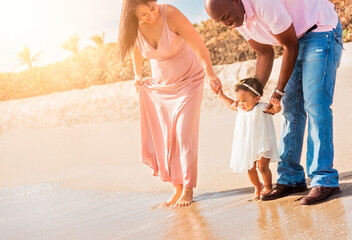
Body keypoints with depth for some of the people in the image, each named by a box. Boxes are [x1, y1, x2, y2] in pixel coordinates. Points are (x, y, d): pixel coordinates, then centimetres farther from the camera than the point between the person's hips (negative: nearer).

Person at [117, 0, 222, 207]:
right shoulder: (135, 27, -13)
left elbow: (199, 46, -34)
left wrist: (209, 74, -48)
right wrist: (138, 75, 18)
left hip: (188, 80, -4)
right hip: (160, 85, 5)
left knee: (184, 134, -10)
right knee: (166, 138, 2)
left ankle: (188, 189, -2)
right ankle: (178, 188, 10)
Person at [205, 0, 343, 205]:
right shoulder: (239, 18, -2)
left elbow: (290, 45, -21)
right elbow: (265, 54, 8)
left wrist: (279, 91, -14)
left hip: (322, 31, -9)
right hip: (298, 40, 9)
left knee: (314, 105, -17)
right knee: (291, 107, 2)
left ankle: (325, 181, -16)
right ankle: (291, 179, 5)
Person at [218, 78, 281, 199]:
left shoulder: (262, 108, -18)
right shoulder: (240, 109, 0)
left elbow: (275, 110, -33)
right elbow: (231, 104, 22)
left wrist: (276, 106, -54)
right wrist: (222, 96, 23)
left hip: (262, 145, -5)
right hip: (247, 146, 5)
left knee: (263, 167, -3)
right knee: (250, 169, 7)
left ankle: (267, 186, 21)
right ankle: (257, 187, 29)